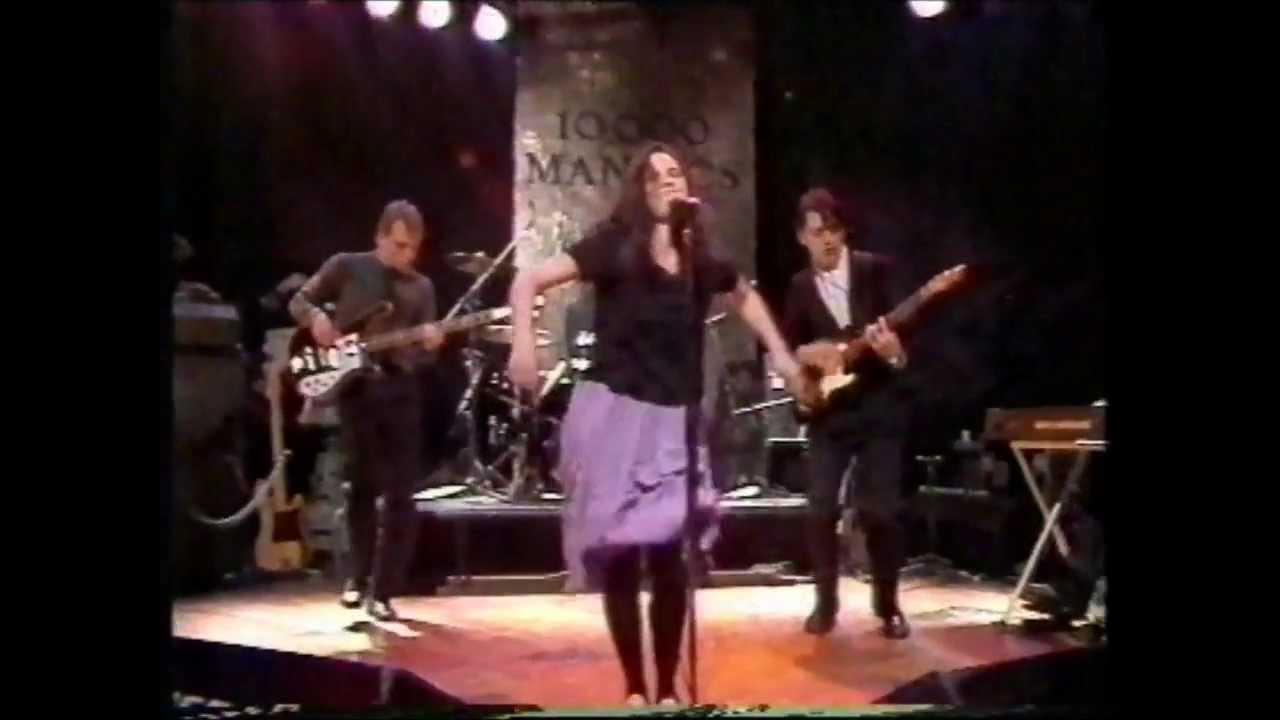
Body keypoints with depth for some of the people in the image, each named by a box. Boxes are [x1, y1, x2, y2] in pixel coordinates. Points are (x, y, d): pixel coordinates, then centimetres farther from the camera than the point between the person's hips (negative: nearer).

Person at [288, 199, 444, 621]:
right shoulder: (346, 267, 5)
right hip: (354, 385, -2)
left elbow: (422, 356, 11)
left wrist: (429, 345, -13)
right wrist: (316, 317, -12)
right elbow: (300, 300, 10)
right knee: (362, 486, 3)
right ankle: (359, 577, 23)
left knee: (400, 494, -2)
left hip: (400, 389, 2)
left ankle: (382, 592, 5)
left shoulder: (421, 288, 12)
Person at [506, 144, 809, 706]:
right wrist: (523, 344, -25)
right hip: (612, 415, -3)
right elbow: (528, 281, -11)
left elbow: (745, 296, 28)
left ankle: (668, 689, 12)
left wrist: (781, 354, 19)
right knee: (619, 557, 1)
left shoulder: (701, 259, 7)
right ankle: (634, 688, 14)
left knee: (670, 558, -3)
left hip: (672, 423, 3)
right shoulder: (614, 246, -5)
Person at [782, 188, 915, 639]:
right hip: (828, 413, 2)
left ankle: (887, 606, 12)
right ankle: (825, 601, 12)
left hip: (880, 407, -2)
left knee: (882, 509, -5)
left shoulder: (876, 270, -2)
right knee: (821, 508, -5)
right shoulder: (799, 287, 7)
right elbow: (785, 348, 11)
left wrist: (895, 352, -27)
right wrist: (809, 354, -11)